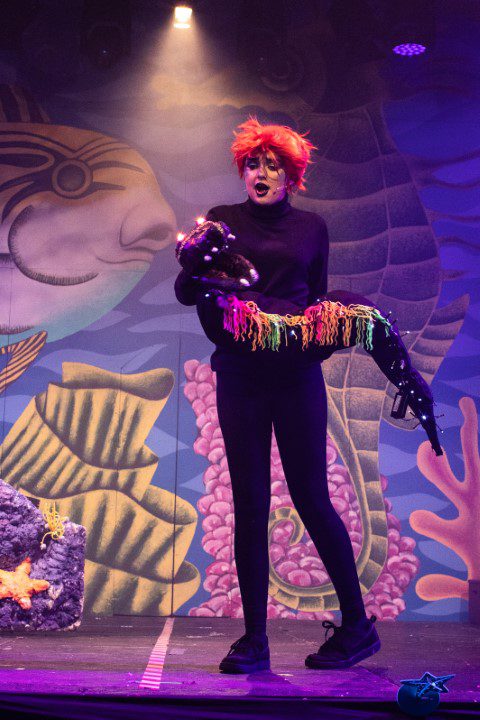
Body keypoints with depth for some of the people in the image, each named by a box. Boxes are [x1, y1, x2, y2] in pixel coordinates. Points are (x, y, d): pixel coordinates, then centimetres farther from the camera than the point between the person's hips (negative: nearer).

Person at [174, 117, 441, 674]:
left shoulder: (311, 227, 12)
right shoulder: (223, 220, 9)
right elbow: (185, 293, 1)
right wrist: (200, 254, -18)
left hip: (297, 374, 0)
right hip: (239, 374, 1)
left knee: (311, 498, -2)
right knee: (248, 504, 0)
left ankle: (357, 624, 13)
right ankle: (253, 638, 7)